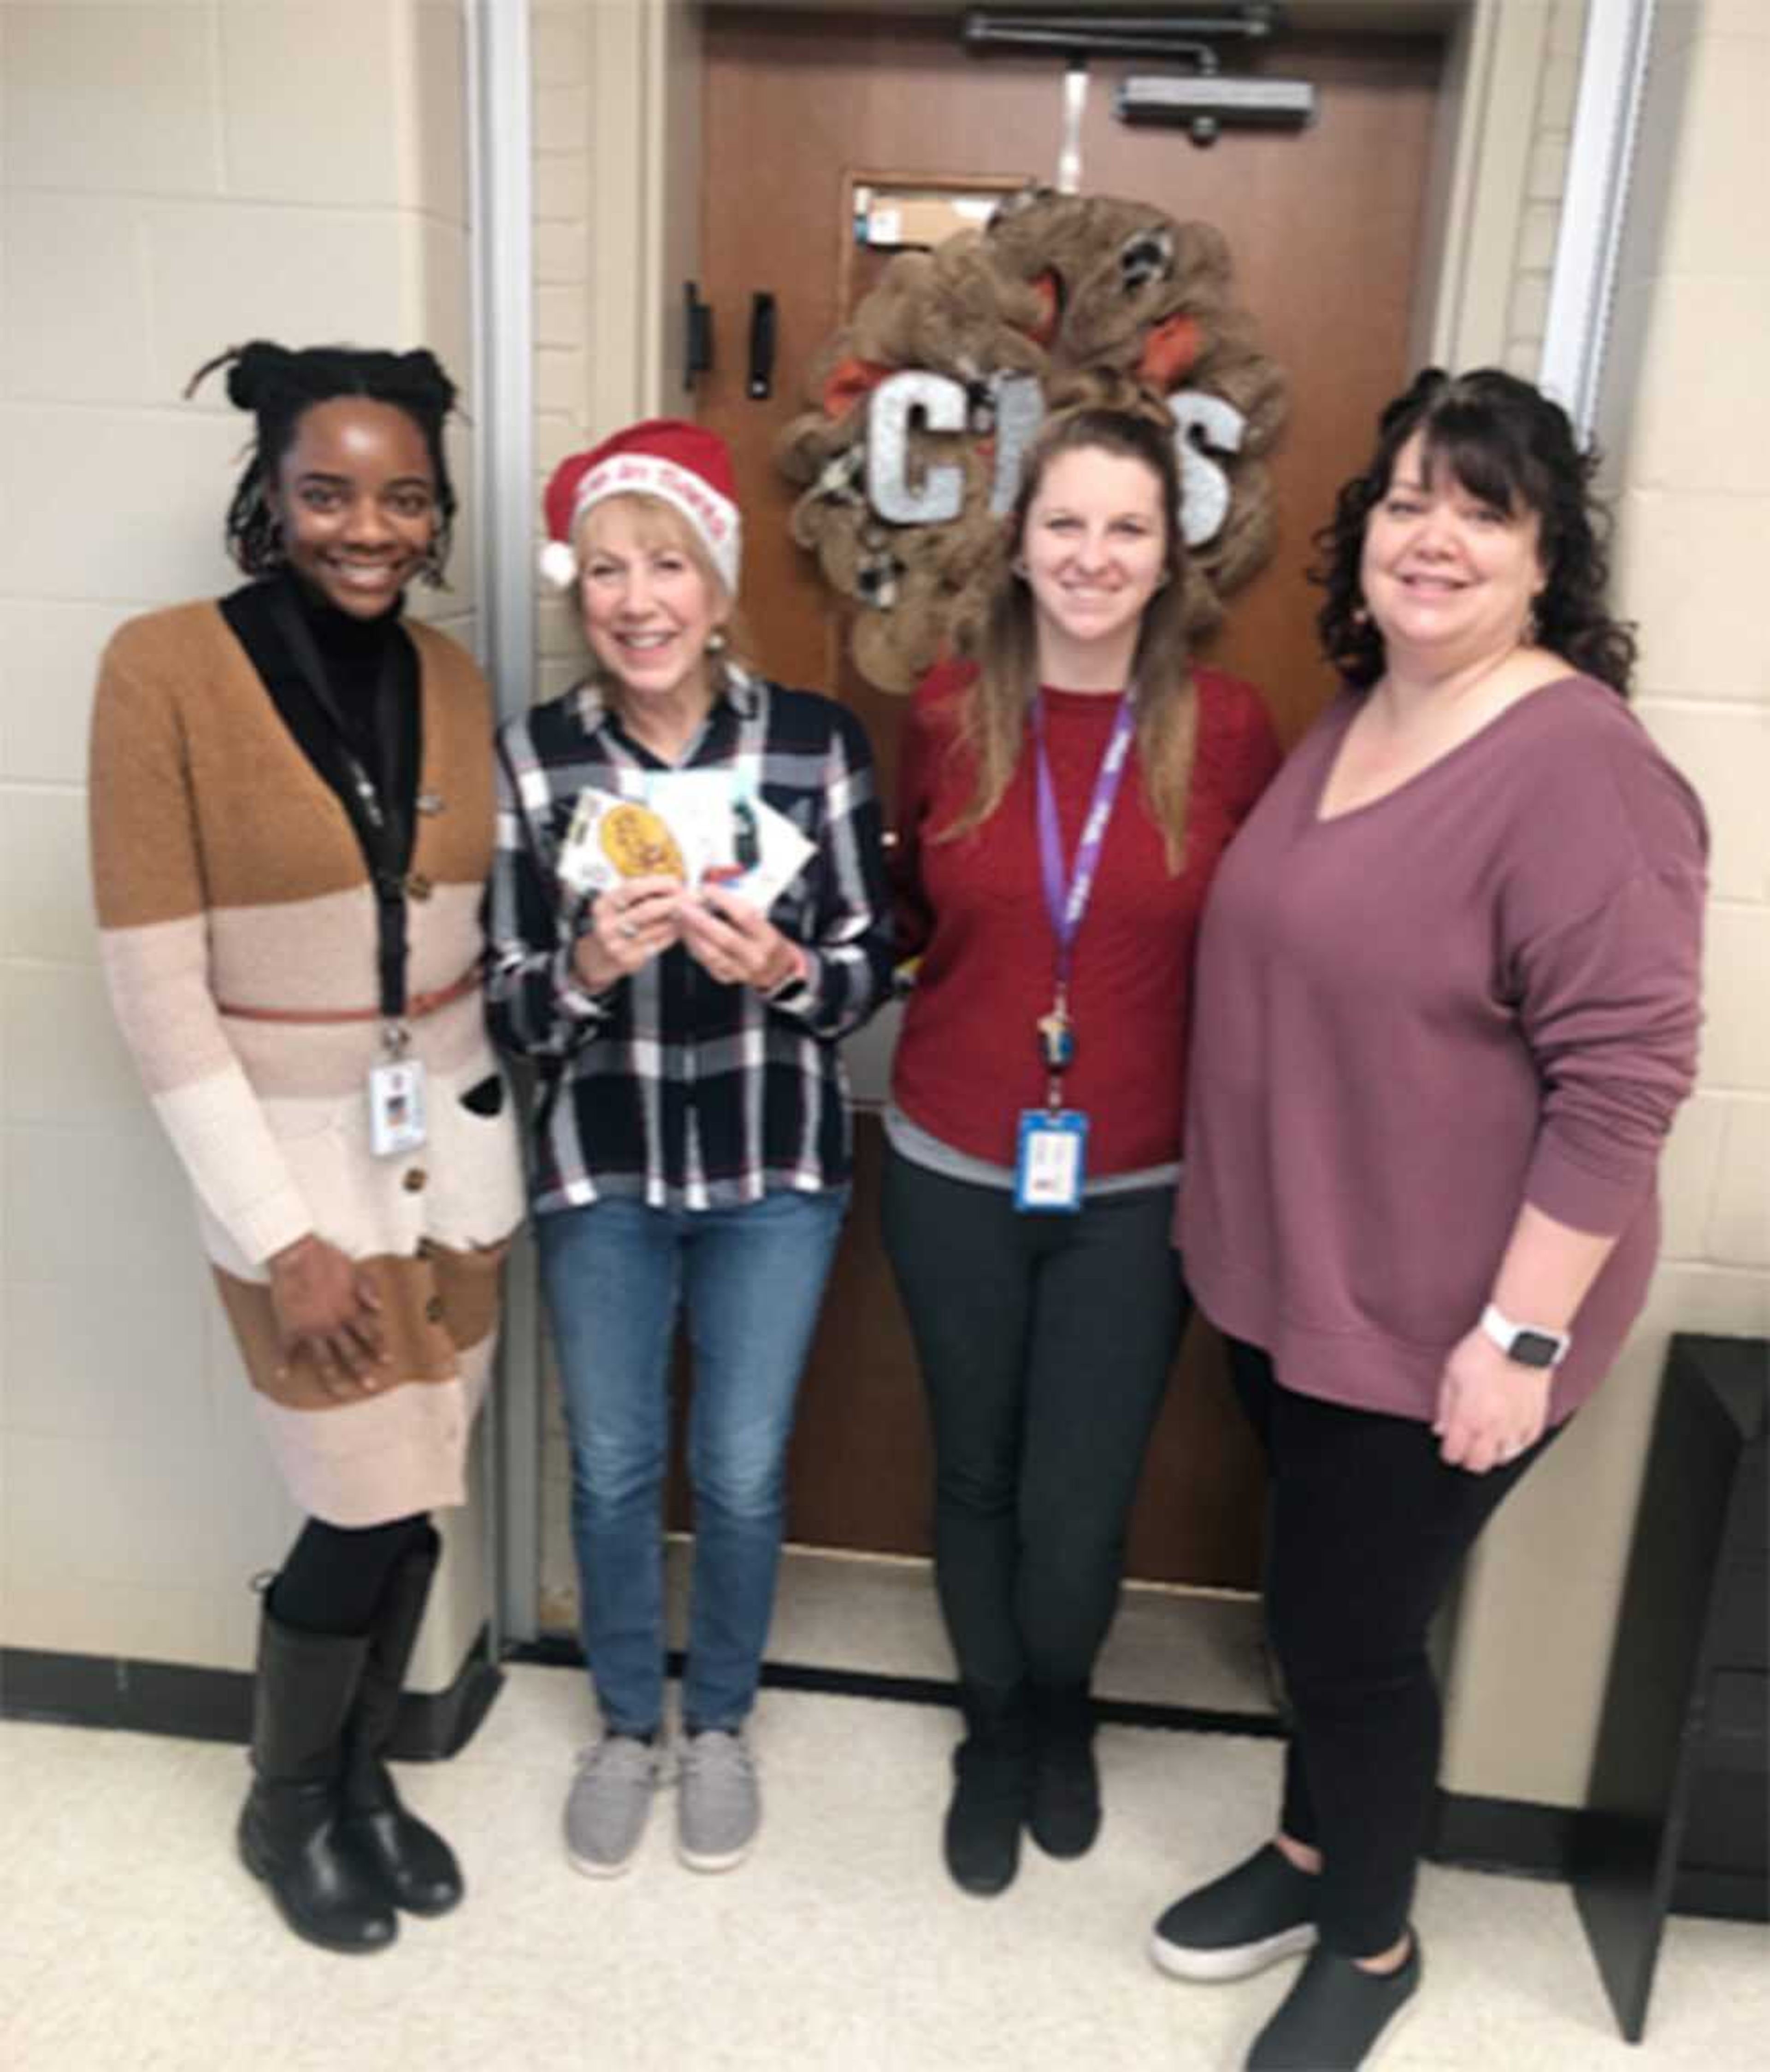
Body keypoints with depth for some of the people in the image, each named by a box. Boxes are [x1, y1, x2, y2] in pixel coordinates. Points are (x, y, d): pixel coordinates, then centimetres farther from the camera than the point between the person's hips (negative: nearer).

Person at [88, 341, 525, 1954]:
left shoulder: (451, 676, 2)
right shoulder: (168, 666, -13)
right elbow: (155, 986, -14)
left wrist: (493, 1129, 3)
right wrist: (282, 1234, -15)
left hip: (456, 1147, 5)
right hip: (294, 1159, -4)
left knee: (417, 1502, 13)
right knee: (373, 1513, 1)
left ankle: (364, 1773, 40)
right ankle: (283, 1807, 31)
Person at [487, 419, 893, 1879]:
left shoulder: (819, 741, -9)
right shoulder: (533, 757, -8)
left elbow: (874, 969, -4)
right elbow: (511, 1009, -6)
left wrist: (784, 970, -24)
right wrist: (589, 963, -26)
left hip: (775, 1171, 0)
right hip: (600, 1173, 1)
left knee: (743, 1475, 13)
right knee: (614, 1469, 16)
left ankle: (721, 1726, 40)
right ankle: (627, 1727, 42)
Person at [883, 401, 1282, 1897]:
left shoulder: (1227, 729, -7)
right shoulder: (949, 715, -3)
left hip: (1138, 1191, -1)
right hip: (955, 1173, 2)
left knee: (1076, 1514, 6)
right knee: (976, 1479, 16)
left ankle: (1064, 1713, 41)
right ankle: (996, 1735, 43)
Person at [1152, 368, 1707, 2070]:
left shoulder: (1579, 768, -20)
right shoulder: (1348, 719, 7)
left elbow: (1623, 1077, -22)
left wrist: (1519, 1332, -20)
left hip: (1434, 1323, -7)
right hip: (1288, 1280, 8)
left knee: (1352, 1630, 9)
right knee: (1314, 1605, 23)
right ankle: (1310, 1854, 47)